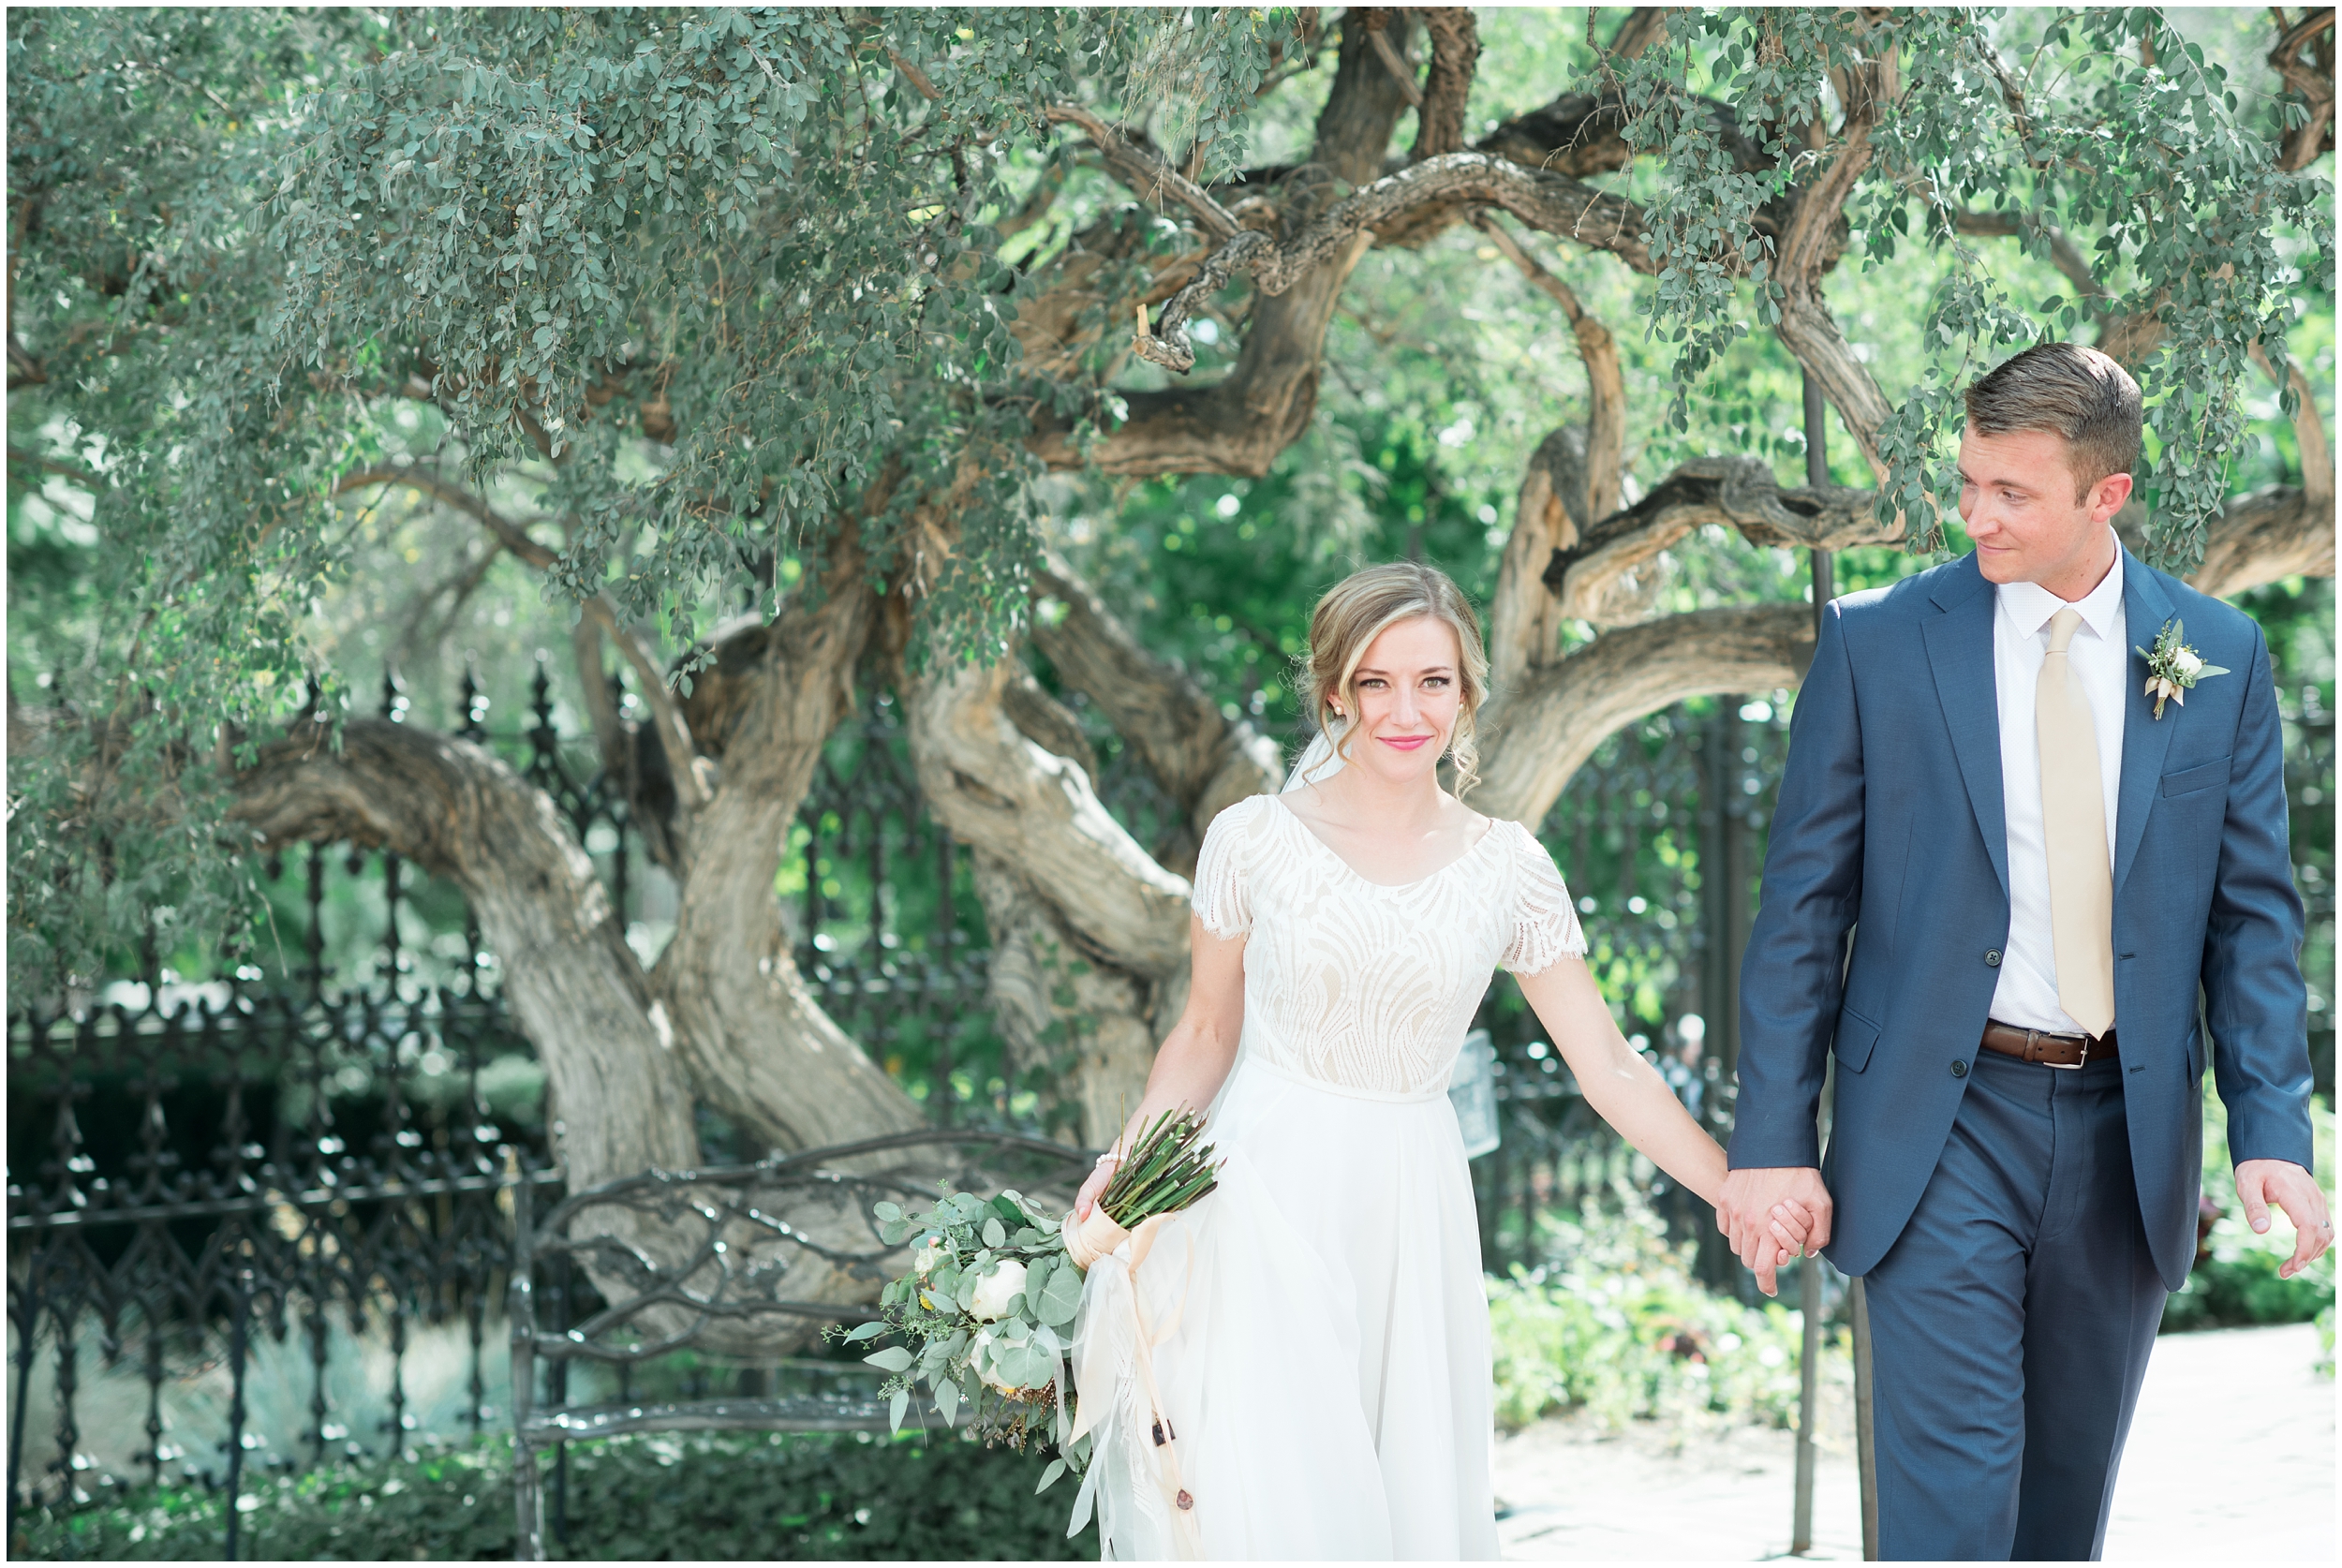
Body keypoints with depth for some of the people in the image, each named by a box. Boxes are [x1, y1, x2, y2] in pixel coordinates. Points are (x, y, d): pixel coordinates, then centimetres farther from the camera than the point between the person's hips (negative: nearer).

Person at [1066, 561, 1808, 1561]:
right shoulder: (1255, 840, -2)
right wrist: (1128, 1160, -9)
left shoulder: (1507, 869, 2)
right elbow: (1206, 1032, 7)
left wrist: (1740, 1192, -5)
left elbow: (1609, 1068, 3)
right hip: (1264, 1201, -2)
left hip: (1407, 1216, 2)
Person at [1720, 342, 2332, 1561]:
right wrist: (1770, 1140, -5)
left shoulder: (2217, 656, 3)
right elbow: (1803, 903, 0)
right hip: (1941, 1126, -2)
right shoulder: (1877, 642, -2)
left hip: (2125, 1133, 3)